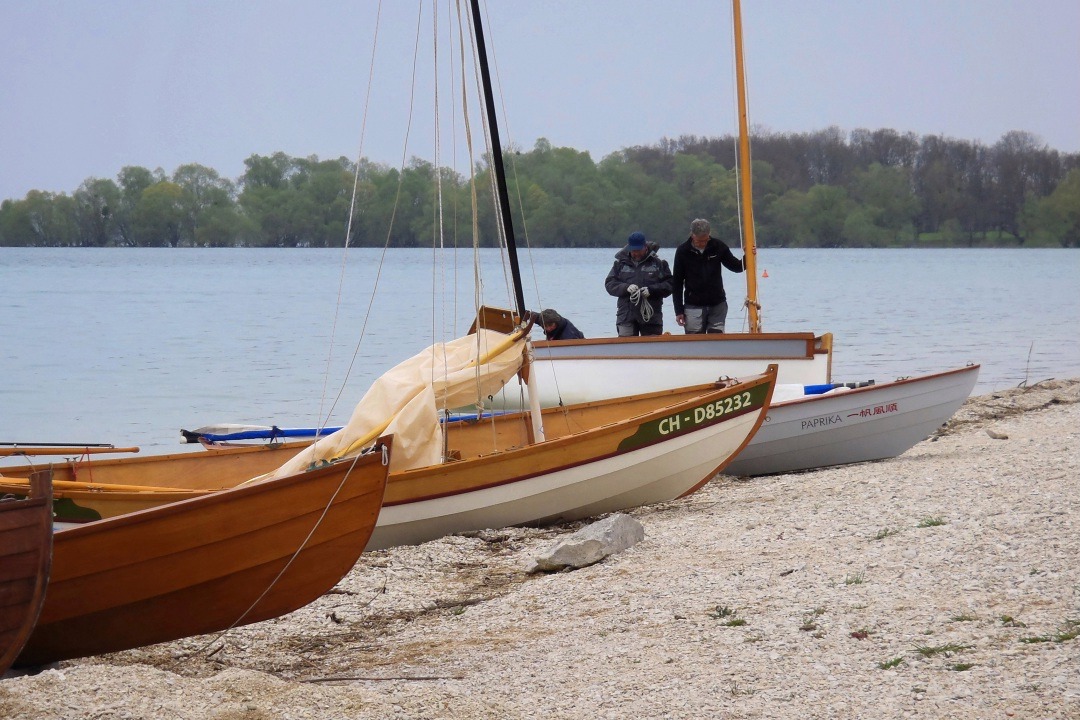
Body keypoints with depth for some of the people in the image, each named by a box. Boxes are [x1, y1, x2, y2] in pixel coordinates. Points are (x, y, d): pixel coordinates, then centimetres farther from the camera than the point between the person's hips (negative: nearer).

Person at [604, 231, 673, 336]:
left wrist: (651, 290, -15)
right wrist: (626, 287, -13)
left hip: (651, 315, 0)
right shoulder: (621, 263, 10)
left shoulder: (658, 263, 5)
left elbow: (669, 285, 0)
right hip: (626, 315, 0)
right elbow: (609, 284, 5)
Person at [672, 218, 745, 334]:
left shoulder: (718, 246, -2)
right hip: (693, 306, -1)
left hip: (717, 306, 1)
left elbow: (737, 267, 8)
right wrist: (679, 311, -1)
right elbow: (677, 283, 1)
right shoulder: (683, 251, -5)